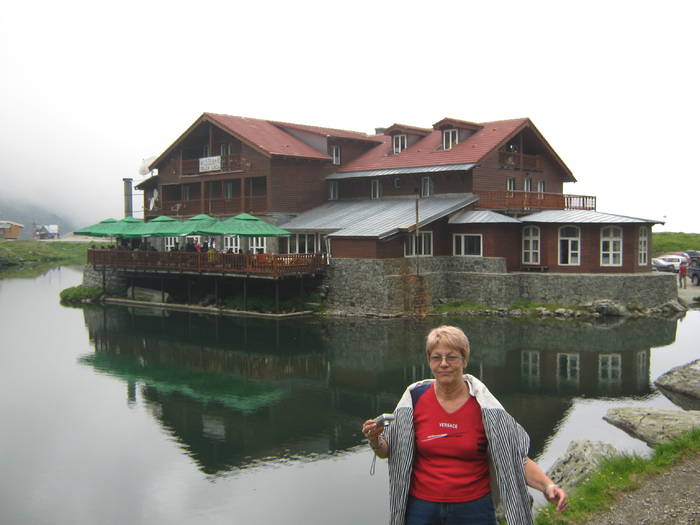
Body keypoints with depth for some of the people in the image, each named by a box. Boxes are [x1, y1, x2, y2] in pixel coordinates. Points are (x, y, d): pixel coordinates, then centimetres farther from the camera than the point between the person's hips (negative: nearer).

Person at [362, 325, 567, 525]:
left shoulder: (484, 406, -9)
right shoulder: (415, 397, -4)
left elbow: (515, 457, -8)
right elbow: (387, 451, 3)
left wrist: (547, 485, -22)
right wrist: (374, 439, -17)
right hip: (421, 507, 1)